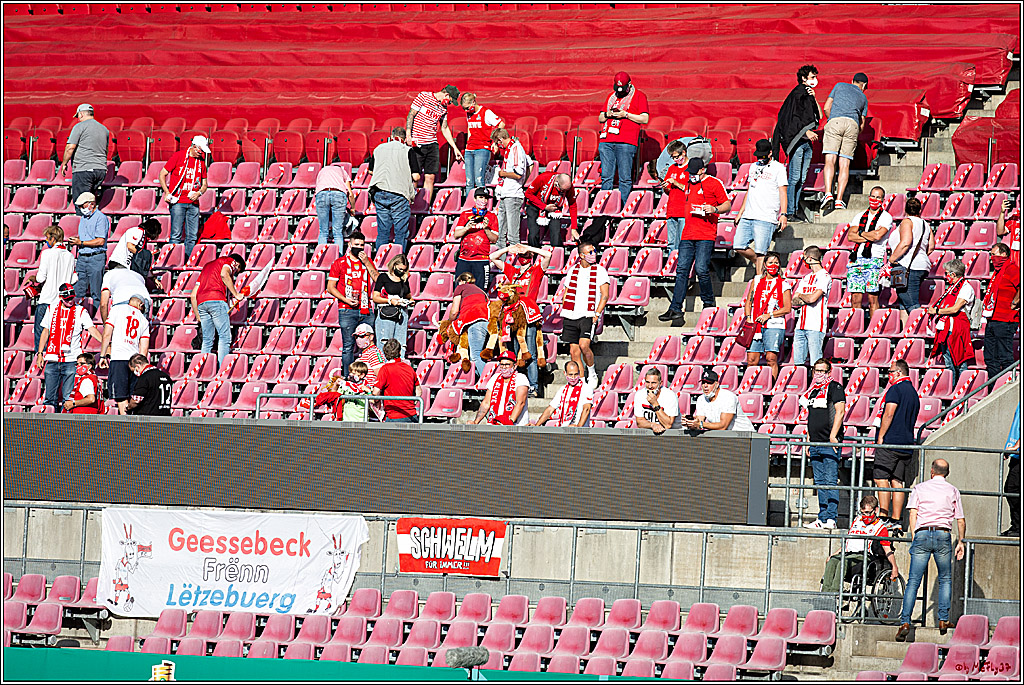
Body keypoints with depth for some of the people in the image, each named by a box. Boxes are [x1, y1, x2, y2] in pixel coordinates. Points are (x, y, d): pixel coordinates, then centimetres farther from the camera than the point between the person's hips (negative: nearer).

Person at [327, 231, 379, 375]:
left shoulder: (368, 262, 14)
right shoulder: (339, 263, 5)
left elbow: (377, 280, 1)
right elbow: (330, 287, 3)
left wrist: (366, 262, -5)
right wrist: (346, 300, -10)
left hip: (366, 311, 3)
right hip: (347, 312, -3)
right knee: (348, 346, -3)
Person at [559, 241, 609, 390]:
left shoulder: (600, 270, 2)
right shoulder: (572, 270, 13)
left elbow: (604, 295, -1)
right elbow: (566, 293, 18)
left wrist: (597, 314, -10)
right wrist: (565, 313, 8)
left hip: (589, 316, -4)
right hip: (571, 316, 4)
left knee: (584, 345, -21)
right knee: (574, 350, 0)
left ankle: (592, 373, 1)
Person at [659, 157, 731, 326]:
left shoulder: (714, 183, -1)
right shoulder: (689, 183, 18)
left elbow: (727, 205, 0)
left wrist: (714, 209, -18)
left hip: (706, 236, -6)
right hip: (687, 235, 6)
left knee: (701, 270, -12)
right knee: (682, 270, -2)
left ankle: (709, 302, 11)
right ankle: (675, 309, -6)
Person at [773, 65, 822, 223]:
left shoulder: (808, 95, 19)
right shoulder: (798, 94, -6)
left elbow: (819, 116, 16)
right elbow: (793, 117, -13)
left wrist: (814, 99, 4)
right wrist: (806, 132, -17)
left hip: (807, 142, 9)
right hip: (797, 140, -9)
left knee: (801, 179, 7)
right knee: (794, 178, -10)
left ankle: (796, 210, 9)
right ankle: (789, 212, -9)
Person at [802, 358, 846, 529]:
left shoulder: (834, 387, -4)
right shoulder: (812, 391, 20)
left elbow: (840, 412, -13)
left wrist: (833, 436, -19)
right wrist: (808, 441, 20)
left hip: (830, 443, -8)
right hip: (816, 443, 8)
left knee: (830, 481, -11)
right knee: (820, 482, 8)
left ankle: (831, 518, -15)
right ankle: (822, 519, 11)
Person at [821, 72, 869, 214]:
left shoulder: (840, 86, 25)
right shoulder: (863, 97, 28)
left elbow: (826, 107, 19)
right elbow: (862, 125, 28)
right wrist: (858, 131, 46)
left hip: (835, 121, -1)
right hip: (852, 124, 1)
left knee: (830, 160, -10)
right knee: (844, 164, -1)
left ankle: (828, 193, -29)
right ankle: (839, 200, -12)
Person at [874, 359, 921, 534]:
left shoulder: (895, 390, -8)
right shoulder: (914, 393, 19)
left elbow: (889, 415, -16)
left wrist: (880, 437, -11)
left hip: (890, 442, -8)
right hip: (907, 444, 8)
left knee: (881, 479, -7)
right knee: (898, 481, 7)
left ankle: (884, 518, -14)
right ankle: (896, 521, 3)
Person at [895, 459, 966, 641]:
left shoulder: (919, 488, 12)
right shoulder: (953, 491, 13)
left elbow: (913, 513, 1)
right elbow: (961, 520, 12)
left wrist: (914, 537, 2)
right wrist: (960, 542, 20)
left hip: (922, 533, 0)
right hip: (943, 534, 0)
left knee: (913, 581, -4)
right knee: (945, 579, 16)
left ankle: (905, 622, -14)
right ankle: (944, 620, 8)